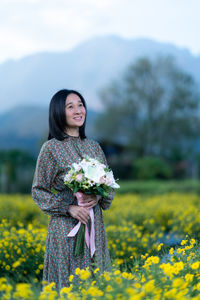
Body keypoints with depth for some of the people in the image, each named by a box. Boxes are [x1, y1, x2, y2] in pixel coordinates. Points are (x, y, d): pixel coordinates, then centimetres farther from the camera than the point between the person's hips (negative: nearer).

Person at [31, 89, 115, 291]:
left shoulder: (93, 146, 10)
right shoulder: (51, 148, -5)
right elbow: (38, 191, -4)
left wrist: (99, 197, -7)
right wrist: (69, 208, -16)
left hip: (95, 227, 5)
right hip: (66, 229, -5)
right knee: (69, 283, 0)